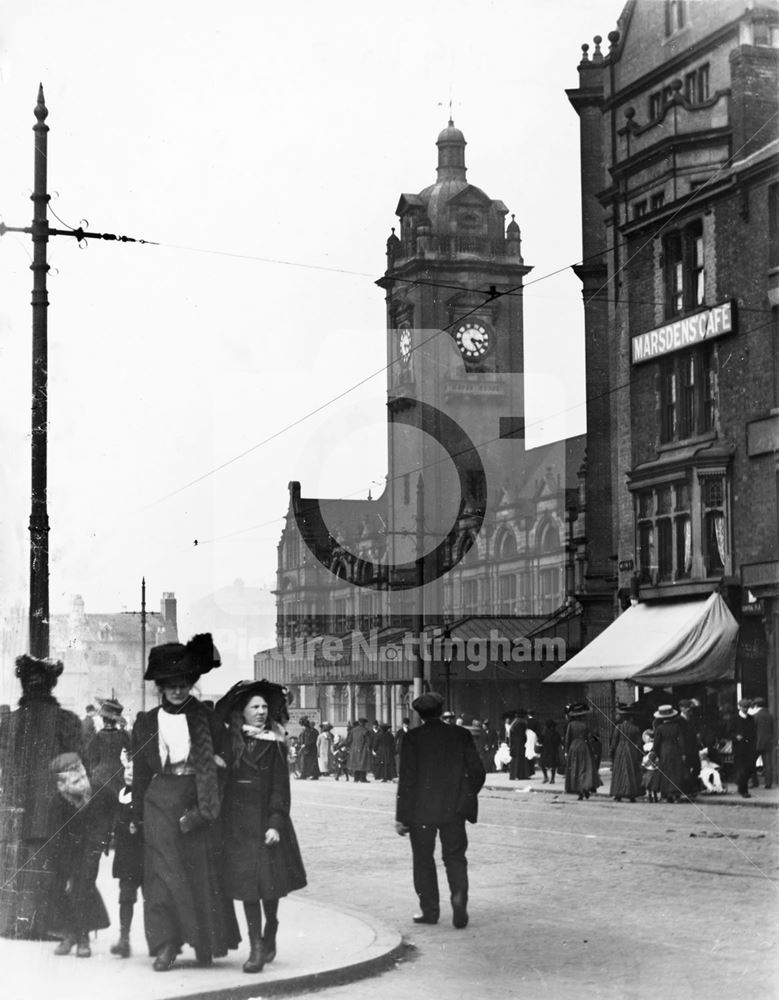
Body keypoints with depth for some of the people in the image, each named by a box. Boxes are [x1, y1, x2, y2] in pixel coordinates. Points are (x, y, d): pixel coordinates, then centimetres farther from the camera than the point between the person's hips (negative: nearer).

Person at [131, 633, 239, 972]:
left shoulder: (205, 718, 4)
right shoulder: (146, 723, 6)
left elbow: (219, 761, 4)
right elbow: (140, 771, 8)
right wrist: (137, 814, 5)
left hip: (197, 801, 0)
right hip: (160, 801, 0)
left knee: (202, 869, 3)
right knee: (163, 869, -7)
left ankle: (206, 942, 16)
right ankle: (164, 945, -5)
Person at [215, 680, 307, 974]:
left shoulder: (274, 744, 2)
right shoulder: (229, 740, 5)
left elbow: (280, 788, -3)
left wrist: (275, 824, -11)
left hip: (265, 820, -1)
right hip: (238, 822, 1)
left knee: (270, 883, -1)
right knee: (247, 884, -2)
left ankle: (269, 936, 21)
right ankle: (256, 947, 1)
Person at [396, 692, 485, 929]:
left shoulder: (413, 738, -7)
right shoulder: (460, 735, -1)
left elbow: (406, 778, -9)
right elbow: (477, 772, 0)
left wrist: (401, 816, -5)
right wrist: (467, 797, 17)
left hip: (421, 811, -2)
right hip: (453, 811, 2)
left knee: (423, 859, 11)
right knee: (455, 857, 10)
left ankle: (429, 909, 15)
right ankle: (459, 899, -11)